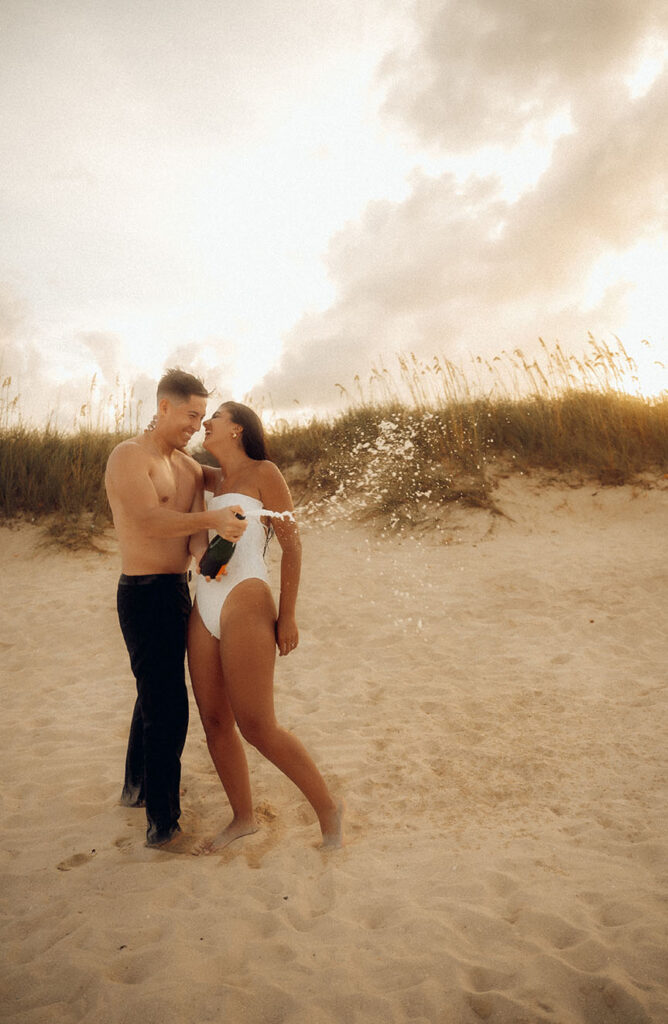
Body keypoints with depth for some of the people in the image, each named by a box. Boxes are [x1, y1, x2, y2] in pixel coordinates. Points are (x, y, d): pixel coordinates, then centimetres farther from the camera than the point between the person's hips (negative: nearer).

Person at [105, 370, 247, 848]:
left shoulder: (187, 466, 11)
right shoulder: (129, 457, -14)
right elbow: (150, 521, -27)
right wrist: (210, 519, -37)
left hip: (177, 589, 9)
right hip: (146, 594, -9)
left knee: (156, 693, 22)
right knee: (168, 705, -6)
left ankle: (138, 786, 42)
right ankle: (162, 821, 7)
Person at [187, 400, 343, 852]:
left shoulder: (264, 472, -2)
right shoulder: (216, 479, 17)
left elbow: (292, 543, -6)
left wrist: (288, 616, -10)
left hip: (245, 607, -8)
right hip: (205, 611, 8)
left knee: (257, 727, -7)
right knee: (214, 721, 9)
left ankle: (328, 808, 10)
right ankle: (243, 818, 25)